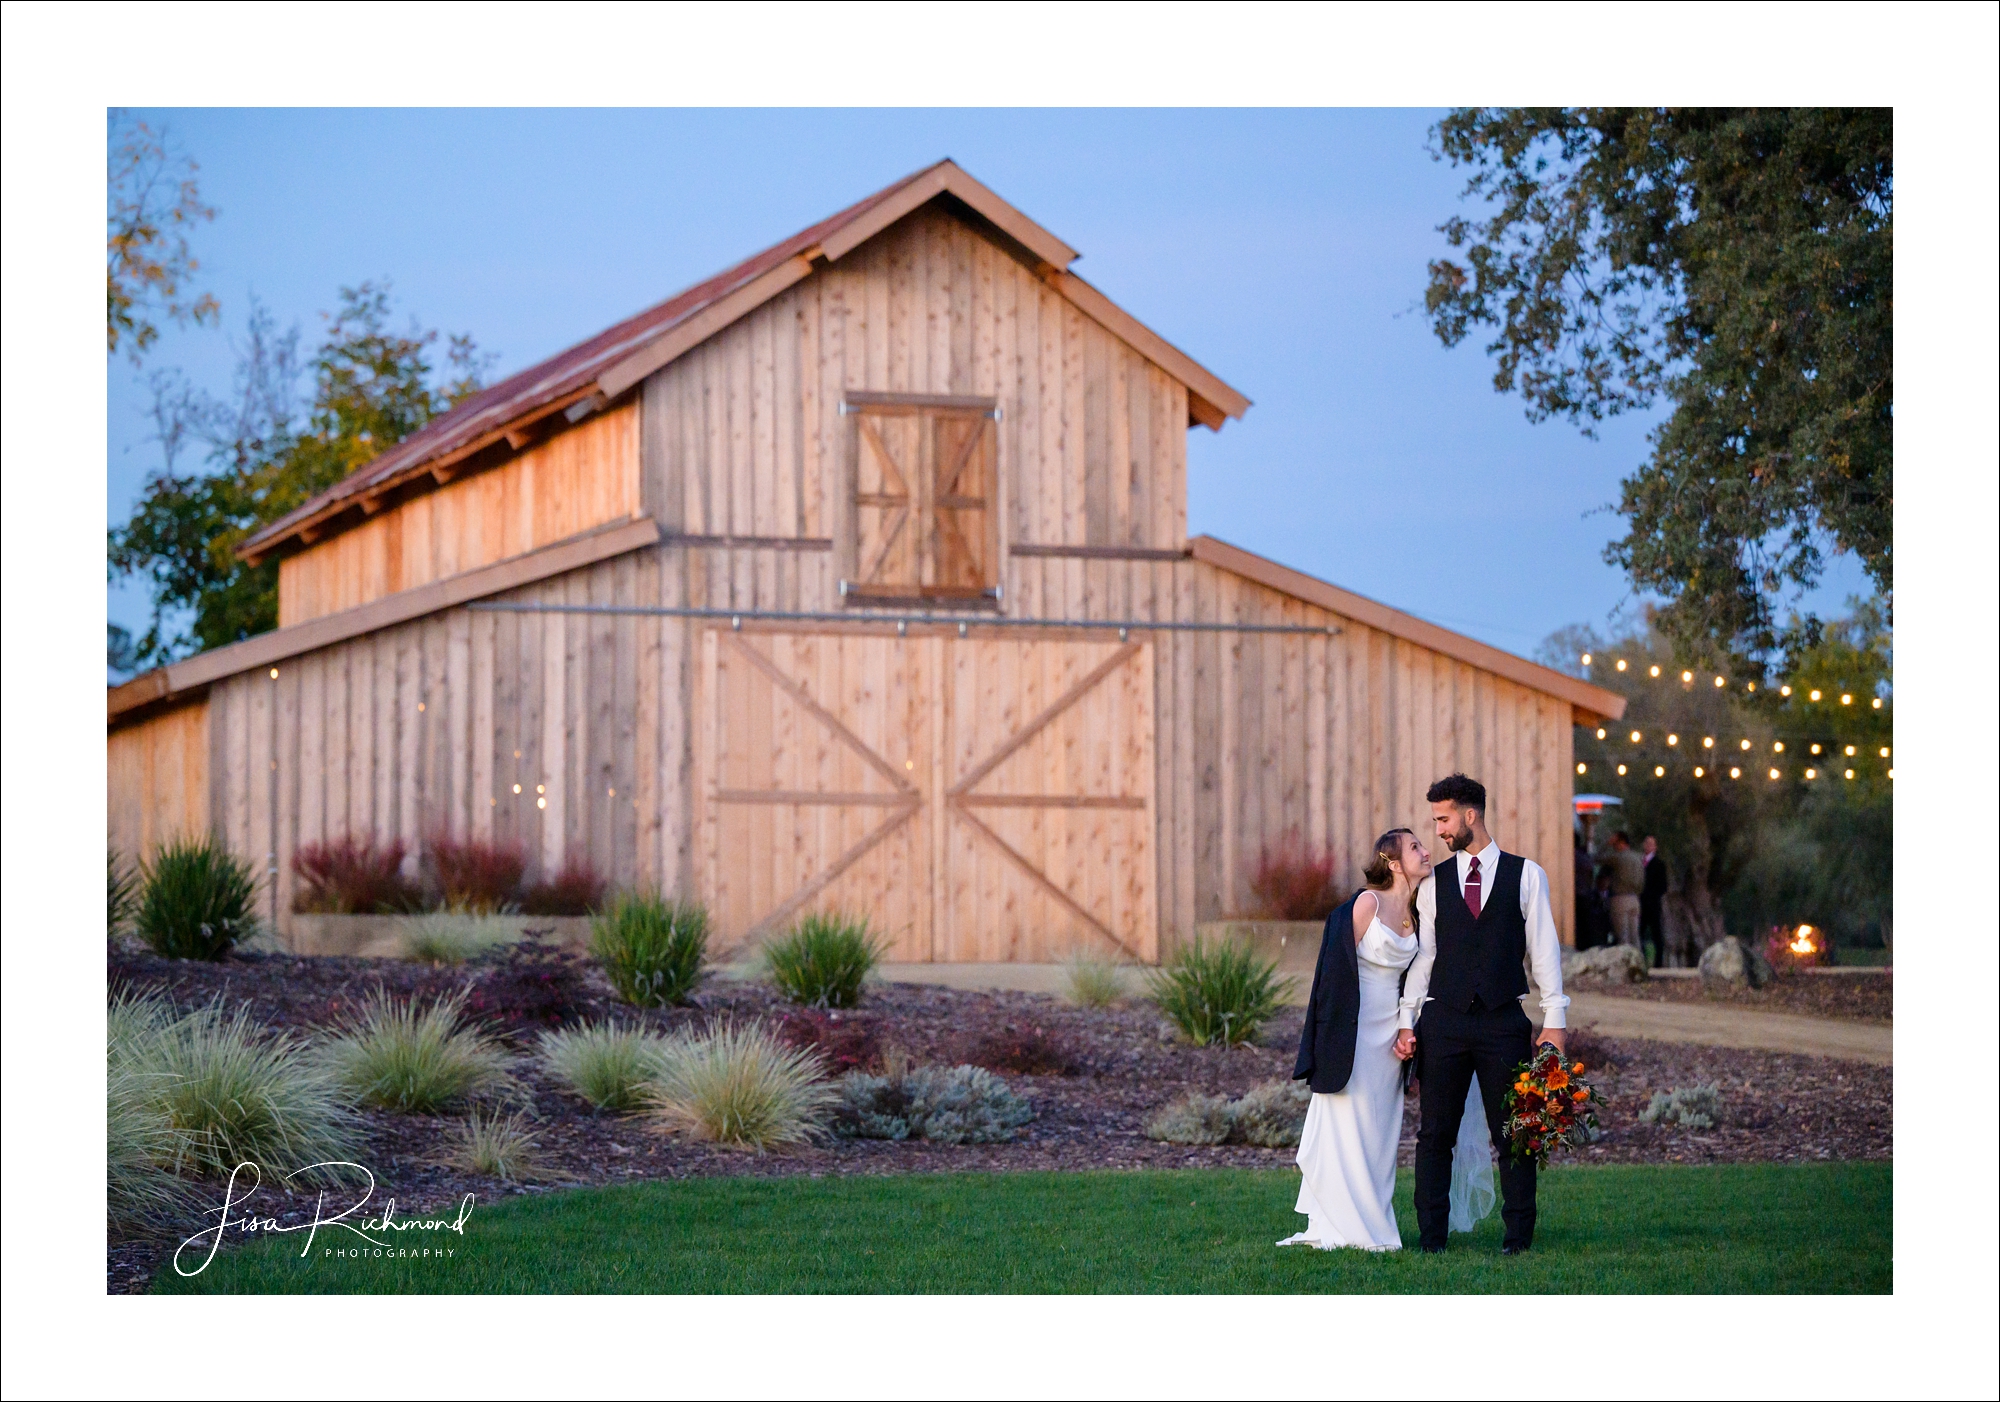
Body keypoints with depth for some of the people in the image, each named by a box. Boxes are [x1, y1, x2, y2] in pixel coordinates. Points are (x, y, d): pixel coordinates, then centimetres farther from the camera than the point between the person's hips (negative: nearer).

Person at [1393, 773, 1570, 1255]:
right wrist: (1407, 1021, 2)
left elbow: (1543, 949, 3)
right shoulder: (1434, 884, 10)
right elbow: (1423, 957, 10)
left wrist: (1554, 1021, -3)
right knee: (1435, 1133, 0)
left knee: (1514, 1132, 1)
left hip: (1503, 1021, -2)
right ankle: (1431, 1234, 5)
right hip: (1444, 1020, 2)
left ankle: (1518, 1234, 8)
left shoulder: (1526, 875, 5)